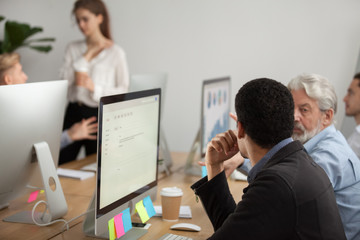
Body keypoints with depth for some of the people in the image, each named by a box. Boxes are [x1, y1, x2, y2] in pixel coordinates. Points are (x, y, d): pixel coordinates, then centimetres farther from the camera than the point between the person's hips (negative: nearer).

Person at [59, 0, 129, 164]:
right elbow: (64, 80, -3)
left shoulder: (116, 53, -5)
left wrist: (95, 88, -20)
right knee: (61, 163, 5)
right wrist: (86, 56, -7)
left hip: (98, 114, -3)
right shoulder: (73, 48, 8)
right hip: (73, 112, 4)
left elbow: (123, 90, -7)